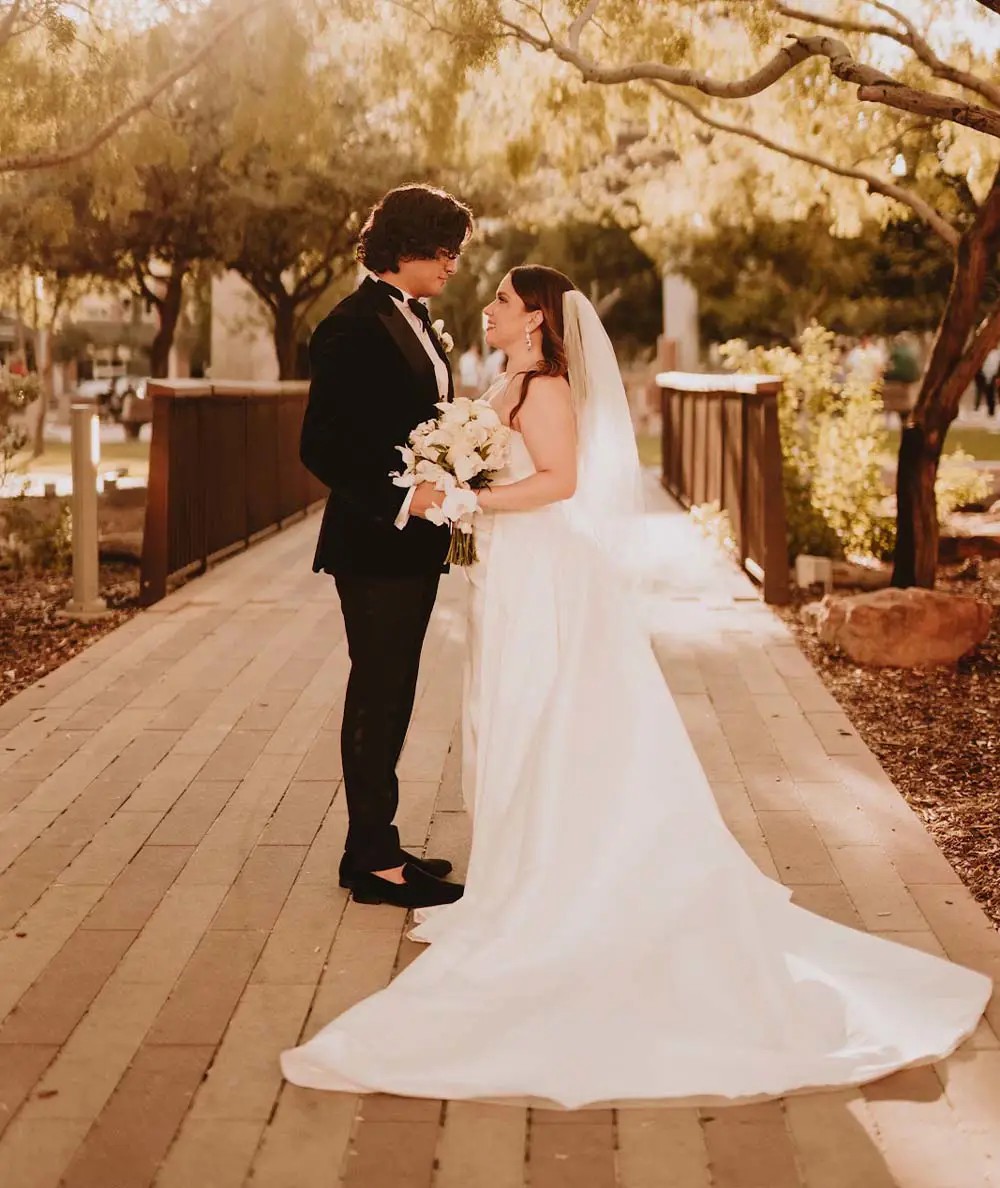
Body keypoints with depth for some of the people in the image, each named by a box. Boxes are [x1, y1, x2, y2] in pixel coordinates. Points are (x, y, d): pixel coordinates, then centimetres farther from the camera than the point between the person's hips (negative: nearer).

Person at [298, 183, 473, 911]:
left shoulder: (414, 319, 12)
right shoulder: (354, 327, -15)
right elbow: (321, 446, -18)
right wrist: (396, 497, -23)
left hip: (415, 544, 9)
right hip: (374, 544, -9)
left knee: (390, 697, 14)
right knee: (377, 699, -1)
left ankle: (375, 847, 24)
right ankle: (375, 863, 8)